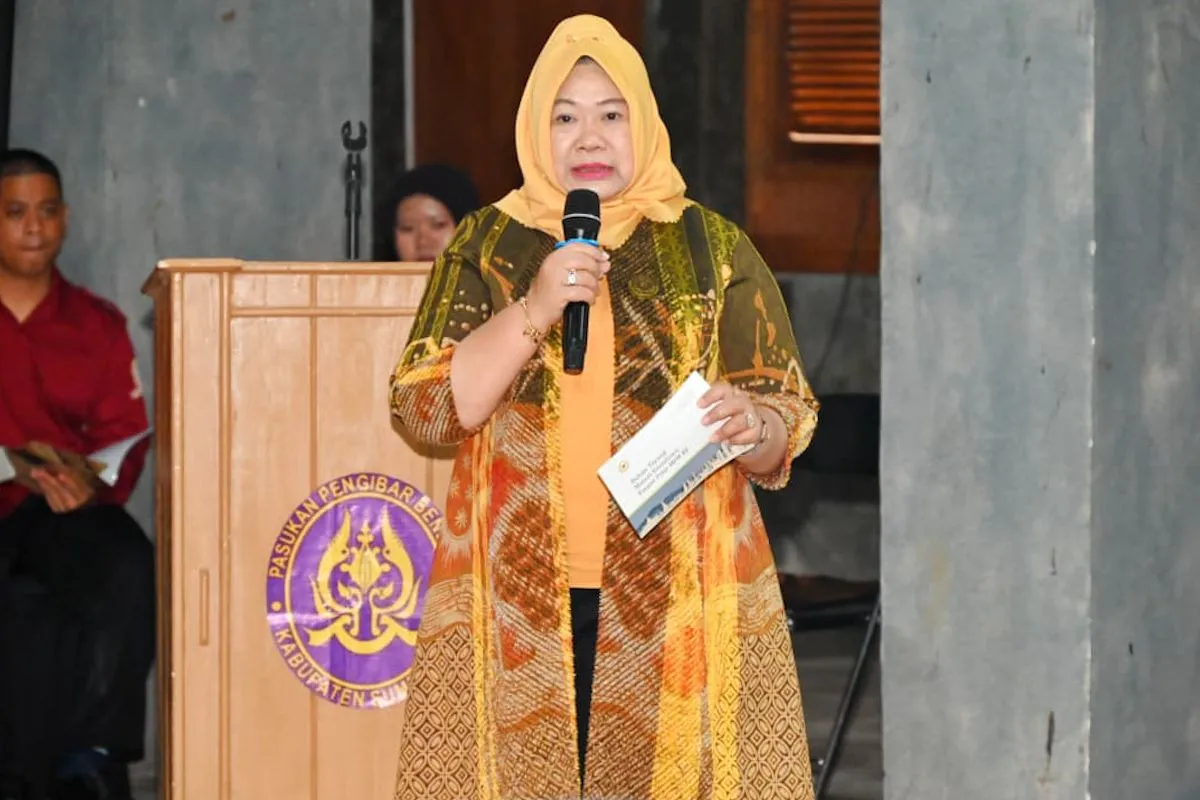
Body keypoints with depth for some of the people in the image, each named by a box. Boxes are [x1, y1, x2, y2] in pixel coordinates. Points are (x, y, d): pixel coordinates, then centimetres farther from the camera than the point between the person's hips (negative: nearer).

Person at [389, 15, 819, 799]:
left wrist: (750, 427, -18)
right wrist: (534, 311, -15)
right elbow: (426, 408, -3)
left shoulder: (715, 249, 7)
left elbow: (786, 427, 5)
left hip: (677, 592, 0)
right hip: (519, 594, 0)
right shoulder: (485, 247, 8)